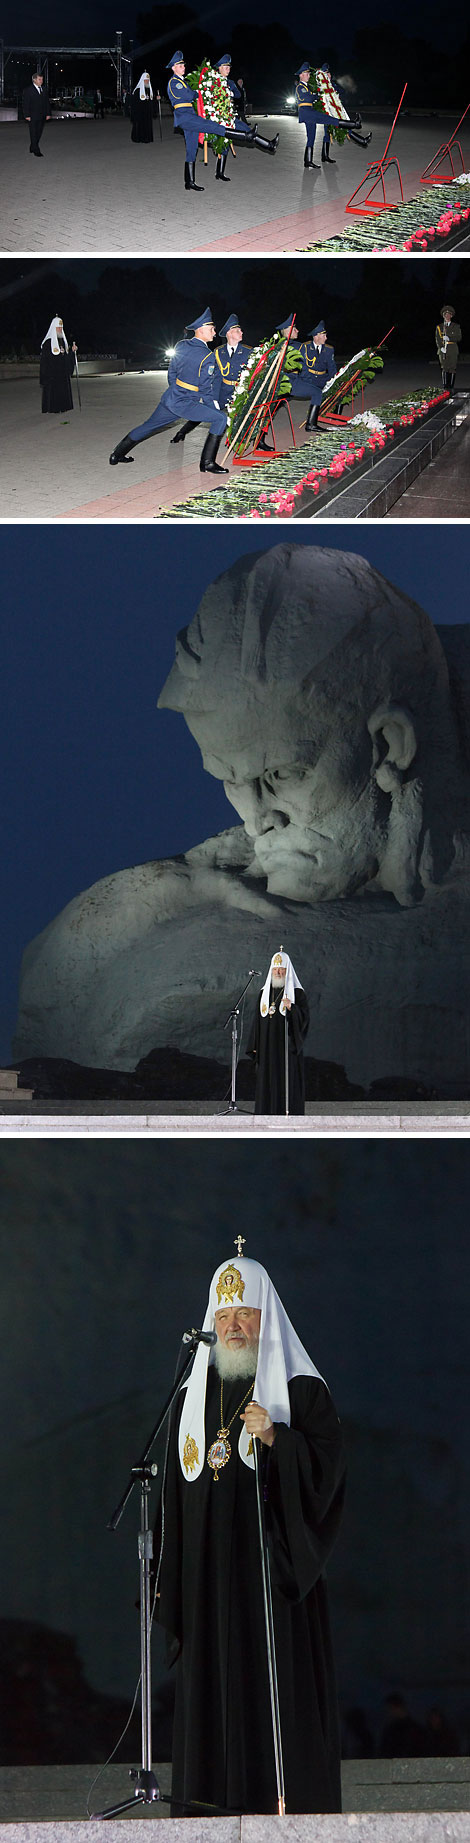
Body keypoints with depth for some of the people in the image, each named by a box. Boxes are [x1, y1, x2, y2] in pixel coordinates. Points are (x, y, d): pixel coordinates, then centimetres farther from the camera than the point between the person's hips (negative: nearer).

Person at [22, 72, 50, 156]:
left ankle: (32, 148, 21)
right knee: (34, 134, -4)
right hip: (33, 116, -5)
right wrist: (27, 115, -14)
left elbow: (47, 102, 15)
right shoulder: (28, 90, -6)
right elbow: (25, 104, -7)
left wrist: (48, 114, 9)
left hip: (42, 116, 5)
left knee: (39, 133, 8)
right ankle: (36, 151, -3)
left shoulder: (43, 89, 11)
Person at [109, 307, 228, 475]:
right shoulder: (207, 357, -15)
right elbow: (206, 388, -13)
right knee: (221, 418, -6)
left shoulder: (181, 345, 7)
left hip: (170, 398, 8)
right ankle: (207, 462, -8)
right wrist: (215, 405, -1)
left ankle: (117, 454, 36)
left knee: (148, 427, 24)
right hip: (185, 405, -8)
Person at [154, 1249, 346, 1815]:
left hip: (272, 1559, -4)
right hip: (207, 1570, 4)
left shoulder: (301, 1389, 3)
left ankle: (290, 1804, -6)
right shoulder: (193, 1395, 16)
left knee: (278, 1680, -8)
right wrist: (168, 1578, 9)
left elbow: (328, 1462, -7)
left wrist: (275, 1437, -23)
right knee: (208, 1682, 0)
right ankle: (214, 1801, 2)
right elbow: (176, 1491, 15)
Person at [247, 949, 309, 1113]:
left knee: (288, 1081, -6)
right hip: (267, 1047, 4)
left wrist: (291, 1008, -27)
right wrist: (255, 1047, 8)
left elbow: (304, 1017, -8)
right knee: (267, 1083, 2)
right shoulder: (265, 992, 13)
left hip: (287, 1045, -4)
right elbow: (258, 1020, 13)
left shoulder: (297, 992, -1)